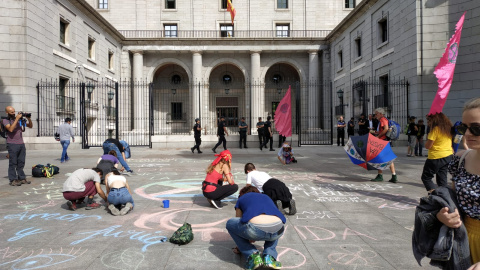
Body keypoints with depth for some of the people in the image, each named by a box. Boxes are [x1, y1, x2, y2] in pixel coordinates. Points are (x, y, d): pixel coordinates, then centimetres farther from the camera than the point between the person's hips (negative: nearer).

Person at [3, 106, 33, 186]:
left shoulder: (20, 119, 12)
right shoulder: (5, 120, -1)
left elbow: (30, 126, 18)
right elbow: (10, 129, -18)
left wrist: (29, 119, 0)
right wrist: (17, 119, -17)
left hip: (21, 144, 5)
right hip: (12, 144, -5)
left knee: (21, 163, 9)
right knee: (13, 163, -2)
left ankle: (22, 178, 15)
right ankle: (13, 180, 3)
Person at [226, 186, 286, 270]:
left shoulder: (241, 199, 31)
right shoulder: (266, 197, 39)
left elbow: (238, 222, 41)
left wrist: (241, 246, 59)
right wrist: (252, 238, 71)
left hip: (255, 228, -4)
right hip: (278, 230, 4)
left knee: (230, 224, 26)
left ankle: (253, 256, 15)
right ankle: (269, 257, 18)